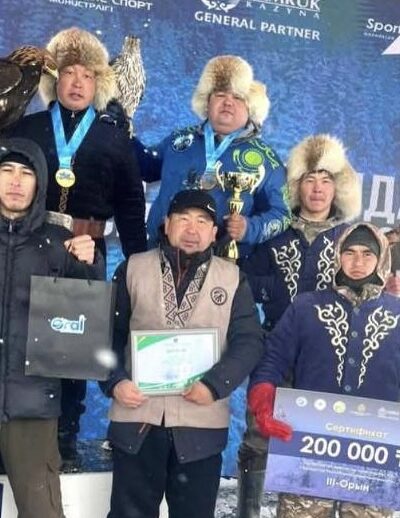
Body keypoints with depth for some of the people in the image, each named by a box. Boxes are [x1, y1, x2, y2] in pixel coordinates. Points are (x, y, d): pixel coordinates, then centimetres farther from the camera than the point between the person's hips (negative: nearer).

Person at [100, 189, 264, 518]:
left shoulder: (232, 277, 7)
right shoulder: (133, 269, 7)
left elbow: (249, 341, 1)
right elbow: (110, 333, 6)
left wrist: (214, 384, -13)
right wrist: (115, 381, -9)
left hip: (201, 421, 0)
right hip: (136, 416, 0)